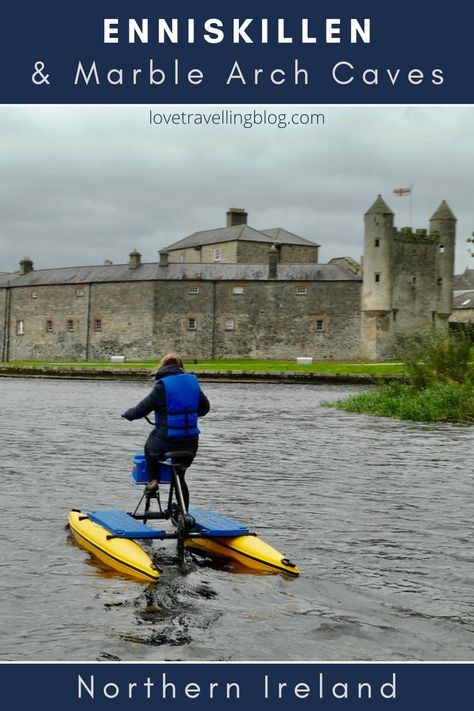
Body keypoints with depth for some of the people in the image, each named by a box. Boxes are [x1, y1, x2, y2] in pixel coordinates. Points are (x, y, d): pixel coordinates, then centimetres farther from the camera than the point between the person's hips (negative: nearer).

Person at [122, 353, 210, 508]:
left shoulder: (161, 386, -11)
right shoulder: (192, 381, 3)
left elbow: (140, 410, -6)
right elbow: (205, 408, 15)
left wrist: (127, 413, 15)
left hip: (166, 442, -4)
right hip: (190, 443, 4)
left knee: (150, 446, 32)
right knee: (180, 477, 24)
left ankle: (153, 479, 25)